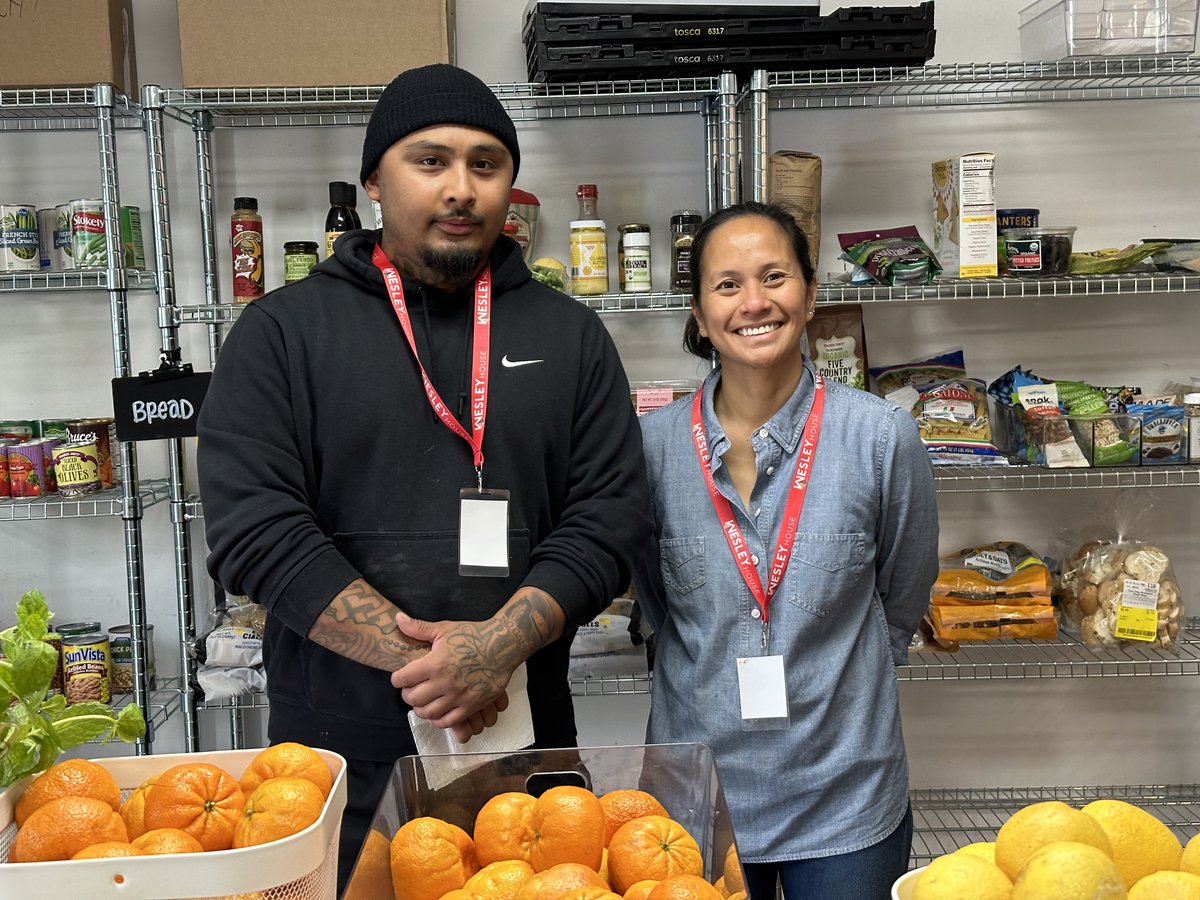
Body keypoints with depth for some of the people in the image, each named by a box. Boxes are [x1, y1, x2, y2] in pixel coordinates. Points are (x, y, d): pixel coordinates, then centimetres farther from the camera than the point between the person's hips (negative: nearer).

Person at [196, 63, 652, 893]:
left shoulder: (570, 335, 6)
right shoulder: (283, 332, 1)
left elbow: (612, 515, -1)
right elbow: (253, 527, -9)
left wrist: (500, 644, -17)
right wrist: (418, 661, -16)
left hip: (525, 741, 2)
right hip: (339, 758, -1)